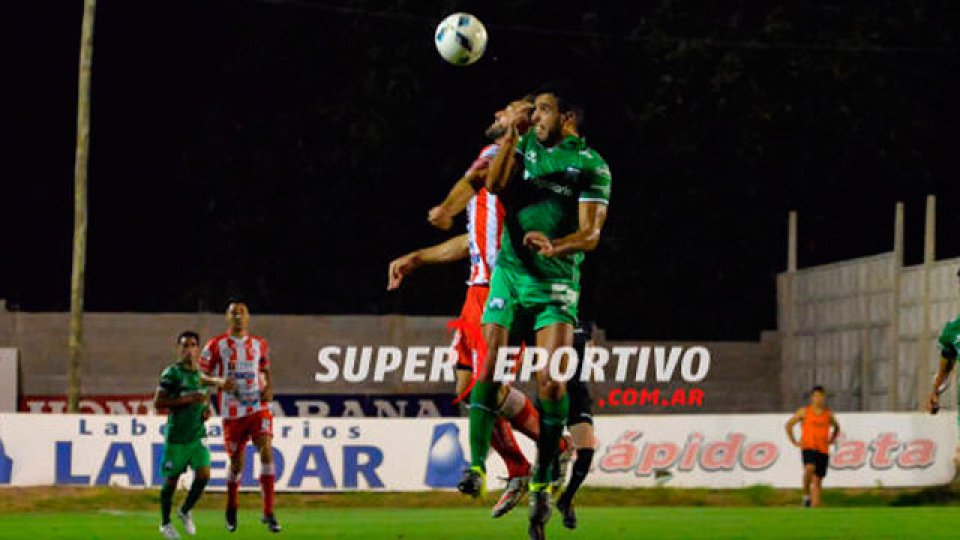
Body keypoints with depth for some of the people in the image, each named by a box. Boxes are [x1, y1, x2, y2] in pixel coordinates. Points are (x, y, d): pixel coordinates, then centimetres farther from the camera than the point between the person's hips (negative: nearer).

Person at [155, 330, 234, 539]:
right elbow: (158, 402, -17)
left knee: (203, 475, -7)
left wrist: (207, 409, 9)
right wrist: (188, 399, -24)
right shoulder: (172, 373, -11)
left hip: (197, 435, 5)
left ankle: (185, 512, 18)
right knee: (171, 479, 3)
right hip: (176, 436, -5)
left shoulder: (199, 373, 8)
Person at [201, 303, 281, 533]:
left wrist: (269, 388, 4)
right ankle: (231, 510, 32)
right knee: (236, 462, 6)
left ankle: (268, 512, -16)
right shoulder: (216, 345, -1)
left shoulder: (259, 345, 9)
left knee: (266, 452, -18)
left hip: (258, 408, 1)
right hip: (232, 412, -1)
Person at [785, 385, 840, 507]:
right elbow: (789, 424, 9)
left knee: (817, 481, 3)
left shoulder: (828, 414, 10)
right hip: (808, 448, -3)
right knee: (810, 468, -34)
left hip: (823, 451, 3)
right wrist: (794, 442, 2)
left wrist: (831, 441, 14)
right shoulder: (804, 411, 2)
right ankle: (806, 495, -17)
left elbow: (836, 427, 29)